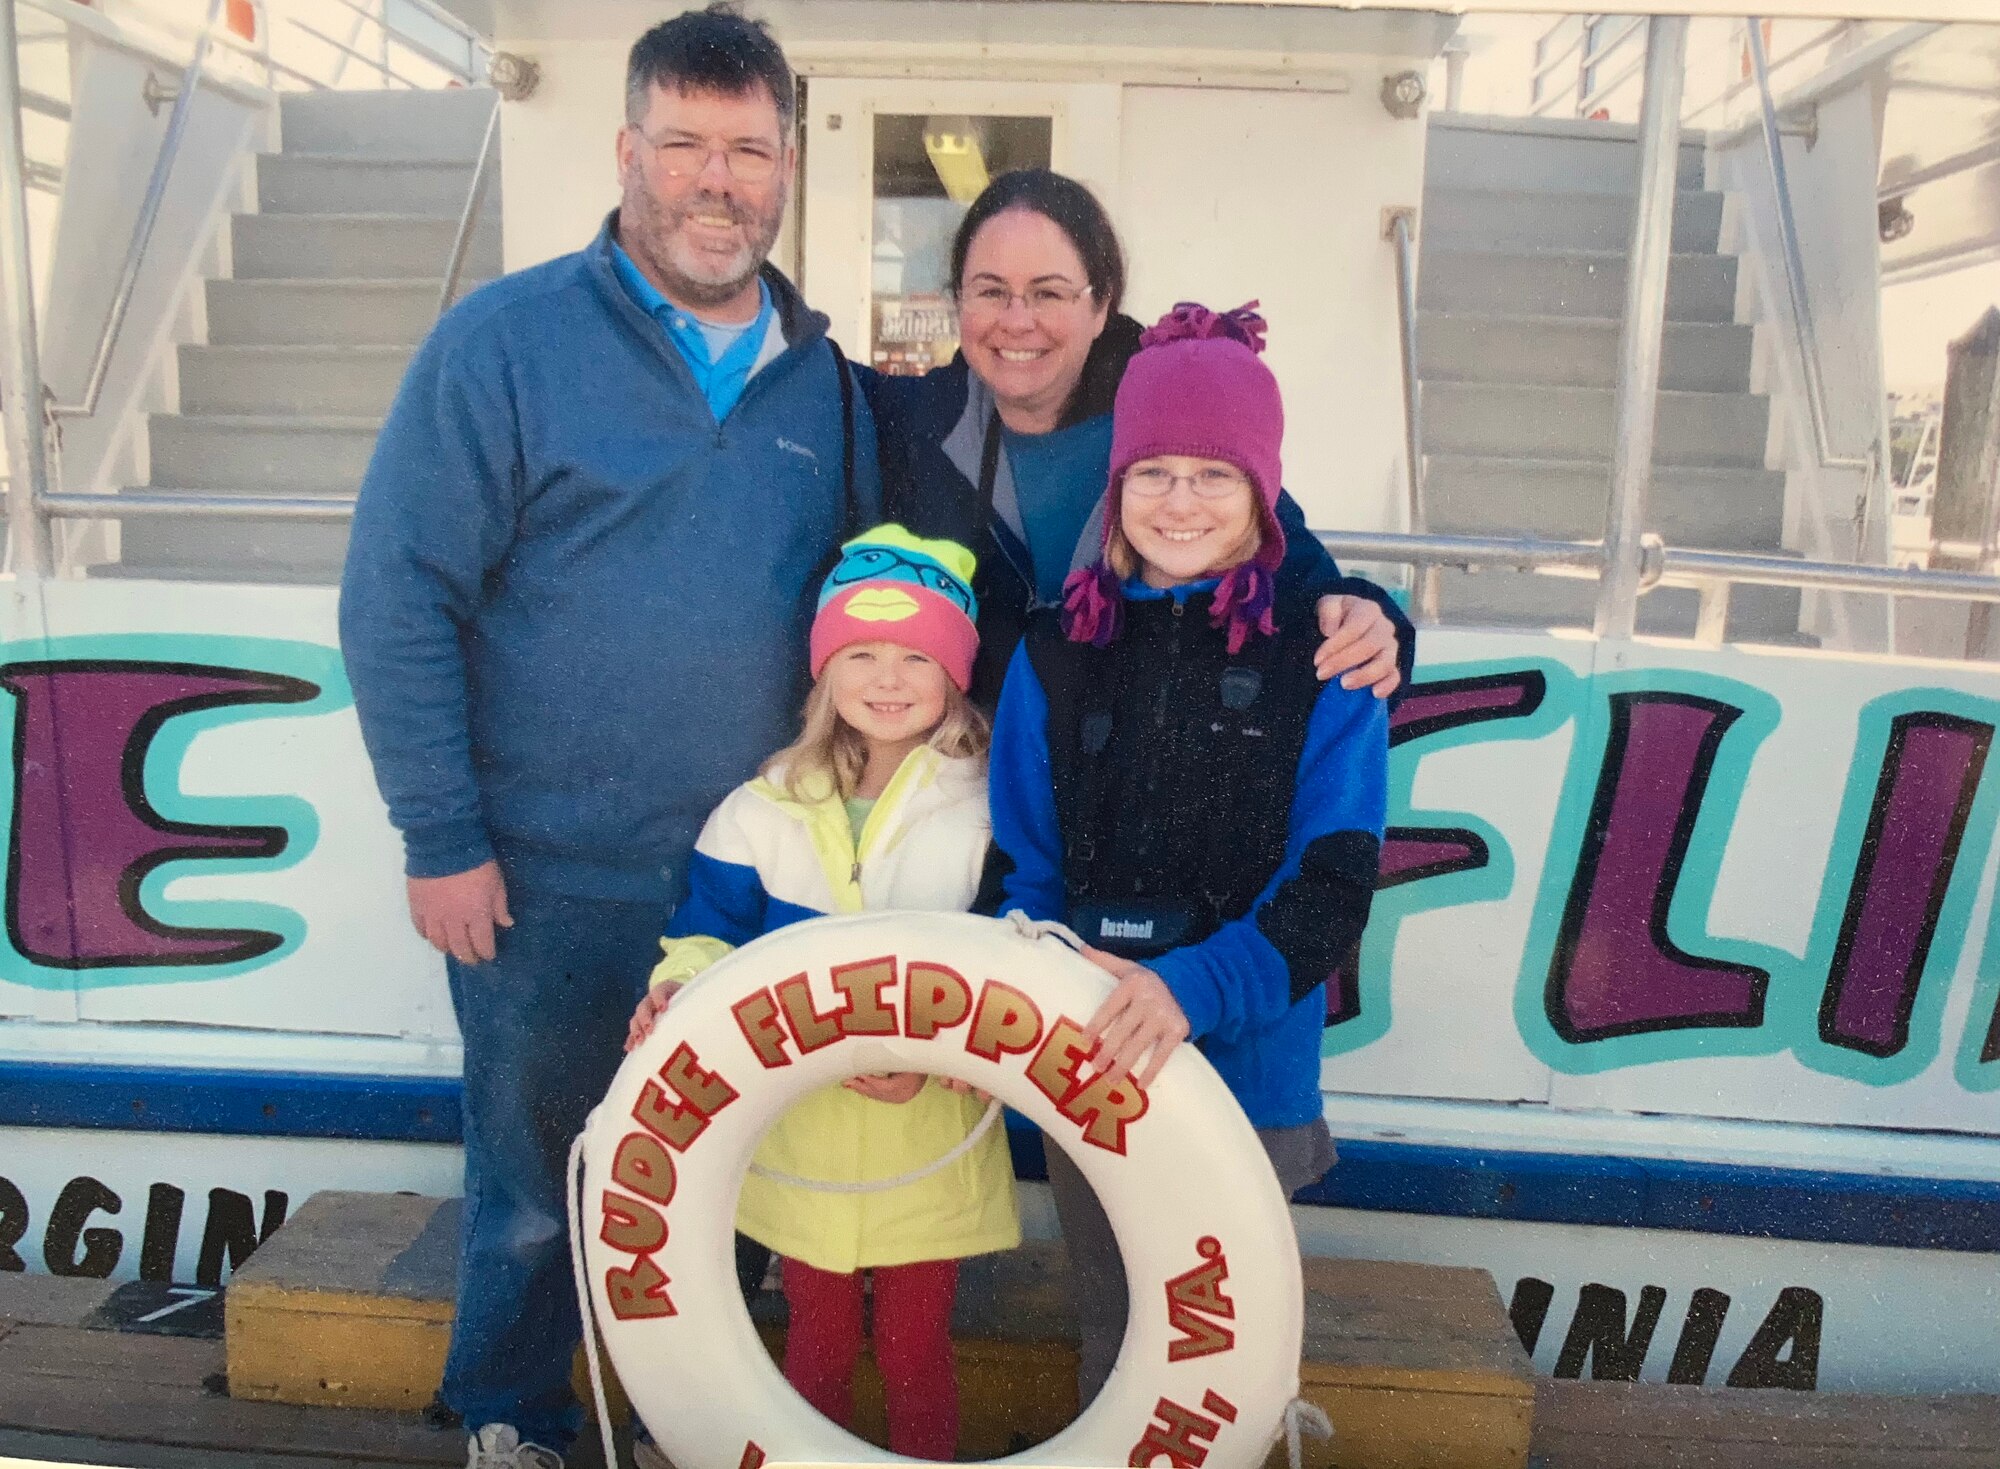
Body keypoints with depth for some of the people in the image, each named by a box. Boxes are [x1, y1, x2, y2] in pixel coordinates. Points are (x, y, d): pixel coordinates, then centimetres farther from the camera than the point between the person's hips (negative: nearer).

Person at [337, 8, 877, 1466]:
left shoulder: (822, 377, 6)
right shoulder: (505, 339, -8)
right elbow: (396, 599, -10)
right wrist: (443, 841, -12)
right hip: (549, 882, -3)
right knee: (538, 1182, 13)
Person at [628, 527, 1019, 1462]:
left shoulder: (990, 807, -9)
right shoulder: (768, 806, -2)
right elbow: (708, 931, 4)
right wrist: (680, 987, -17)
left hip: (930, 1132, -2)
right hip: (799, 1127, 2)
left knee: (915, 1351, 14)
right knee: (818, 1341, 20)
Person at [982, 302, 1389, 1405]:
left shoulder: (1322, 657, -8)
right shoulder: (1059, 650, 1)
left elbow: (1330, 888, -14)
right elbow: (1022, 862, 2)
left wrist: (1193, 987, -29)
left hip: (1249, 1070, -2)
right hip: (1087, 1066, 3)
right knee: (1110, 1337, 21)